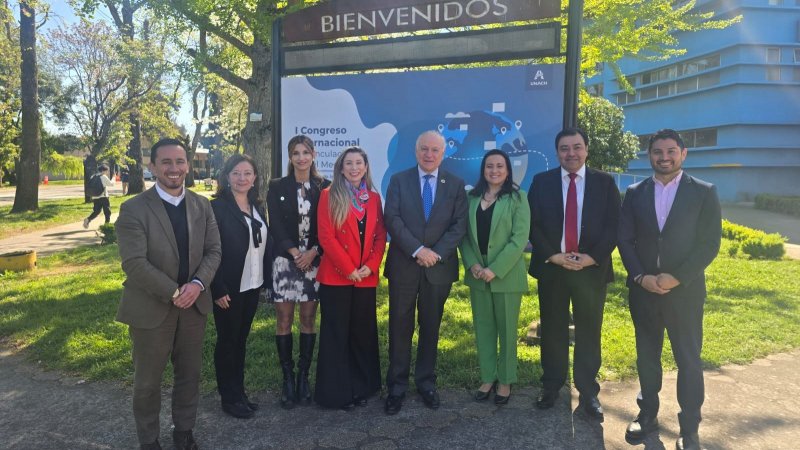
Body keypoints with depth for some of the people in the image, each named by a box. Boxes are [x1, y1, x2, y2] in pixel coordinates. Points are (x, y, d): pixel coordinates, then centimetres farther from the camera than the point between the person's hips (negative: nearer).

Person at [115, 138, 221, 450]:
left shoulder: (202, 206, 4)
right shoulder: (134, 209, -11)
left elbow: (213, 250, 2)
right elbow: (134, 263, -18)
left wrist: (197, 284, -16)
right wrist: (174, 293, -19)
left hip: (193, 305, 4)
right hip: (151, 308, -4)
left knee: (189, 375, 16)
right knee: (147, 381, 12)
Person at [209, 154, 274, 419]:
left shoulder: (257, 207, 8)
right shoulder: (217, 207, -12)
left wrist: (266, 280, 6)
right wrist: (218, 289, -18)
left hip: (252, 286, 6)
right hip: (228, 288, -6)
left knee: (241, 339, 16)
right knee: (227, 340, 8)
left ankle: (239, 392, 29)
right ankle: (229, 398, 21)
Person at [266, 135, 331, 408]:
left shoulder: (324, 187, 4)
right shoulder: (277, 187, 4)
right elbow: (275, 225, -2)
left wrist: (313, 252, -12)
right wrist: (294, 252, -12)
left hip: (314, 260, 0)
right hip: (285, 260, 0)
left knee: (308, 319, 5)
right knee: (284, 320, 1)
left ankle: (303, 376, 15)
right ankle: (287, 378, 12)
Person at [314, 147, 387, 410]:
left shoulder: (374, 198, 10)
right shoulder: (329, 196, -3)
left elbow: (380, 236, 7)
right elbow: (326, 237, -10)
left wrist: (371, 266, -8)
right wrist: (348, 269, -14)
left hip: (367, 277, 4)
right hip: (336, 276, -4)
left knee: (363, 332, 12)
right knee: (337, 334, 4)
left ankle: (362, 388, 26)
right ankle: (337, 392, 16)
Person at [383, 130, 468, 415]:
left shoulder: (455, 185, 6)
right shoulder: (399, 180, 3)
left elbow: (459, 225, -1)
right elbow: (392, 219, -7)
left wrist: (436, 253, -14)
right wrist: (418, 249, -17)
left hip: (439, 267, 1)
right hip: (403, 266, -1)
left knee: (431, 327, 11)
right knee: (400, 328, 4)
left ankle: (426, 383, 24)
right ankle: (397, 386, 15)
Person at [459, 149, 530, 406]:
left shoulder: (517, 198, -5)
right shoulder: (472, 198, 7)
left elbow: (520, 238, -12)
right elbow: (464, 234, 6)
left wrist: (495, 269, -17)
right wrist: (472, 264, -9)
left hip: (506, 275, -3)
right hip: (477, 275, 4)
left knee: (507, 329, 7)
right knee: (483, 328, 11)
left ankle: (505, 381, 21)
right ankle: (487, 378, 24)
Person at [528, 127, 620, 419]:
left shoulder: (605, 183, 3)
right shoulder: (541, 182, 3)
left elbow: (613, 226, -1)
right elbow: (533, 224, -1)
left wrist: (591, 258, -12)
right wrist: (553, 256, -11)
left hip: (592, 269, 0)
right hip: (551, 267, 0)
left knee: (589, 333, 7)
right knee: (552, 330, 9)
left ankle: (588, 393, 20)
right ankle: (551, 386, 24)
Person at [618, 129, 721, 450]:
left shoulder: (704, 192, -1)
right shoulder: (634, 193, 5)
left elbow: (710, 244, -6)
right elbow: (625, 239, 3)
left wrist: (677, 278, -15)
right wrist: (641, 277, -10)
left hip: (685, 291, -2)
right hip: (643, 289, 2)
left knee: (688, 360, 6)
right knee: (646, 355, 13)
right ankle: (648, 414, 29)